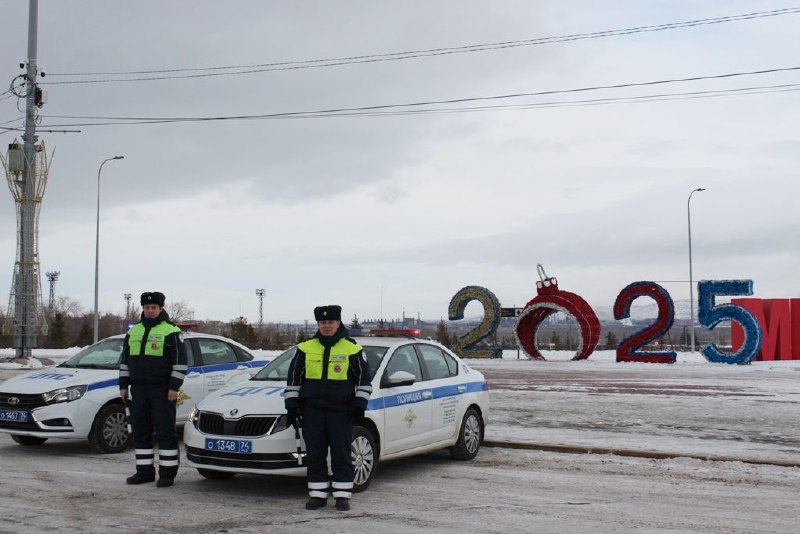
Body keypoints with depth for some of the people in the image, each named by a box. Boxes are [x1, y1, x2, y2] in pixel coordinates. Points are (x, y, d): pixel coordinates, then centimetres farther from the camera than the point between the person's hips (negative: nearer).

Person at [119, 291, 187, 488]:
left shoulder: (171, 332, -4)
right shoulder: (133, 332, 15)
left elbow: (180, 361, -7)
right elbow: (125, 360, 20)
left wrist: (174, 387, -13)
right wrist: (123, 385, 14)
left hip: (162, 390, -6)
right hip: (139, 389, 6)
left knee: (165, 431, -4)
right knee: (140, 431, 8)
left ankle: (167, 473, 0)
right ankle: (145, 471, 17)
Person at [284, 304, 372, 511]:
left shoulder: (352, 349, 1)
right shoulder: (305, 348, 7)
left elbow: (363, 379, 5)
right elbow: (294, 378, 12)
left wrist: (359, 405, -2)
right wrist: (292, 405, 6)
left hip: (341, 411, -2)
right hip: (312, 410, 2)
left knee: (341, 454, 1)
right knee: (315, 455, 5)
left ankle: (342, 495, 9)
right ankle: (317, 494, 13)